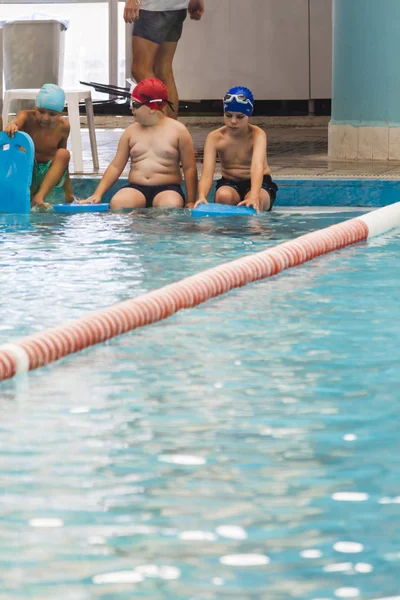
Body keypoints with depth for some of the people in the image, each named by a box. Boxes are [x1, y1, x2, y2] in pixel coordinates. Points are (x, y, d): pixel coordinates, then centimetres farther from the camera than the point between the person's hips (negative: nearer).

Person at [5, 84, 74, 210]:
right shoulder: (27, 117, -14)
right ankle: (29, 198, -25)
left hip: (50, 174, 2)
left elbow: (63, 161, 5)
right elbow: (17, 122, -40)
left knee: (63, 154, -25)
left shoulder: (63, 126, -6)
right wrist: (12, 125, -66)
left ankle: (40, 196, -36)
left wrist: (69, 193, 9)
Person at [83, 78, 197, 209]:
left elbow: (189, 168, 3)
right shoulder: (131, 131, 12)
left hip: (167, 189, -2)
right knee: (117, 203, -32)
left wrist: (190, 202, -2)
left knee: (170, 207, -38)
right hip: (136, 188, 2)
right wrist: (98, 194, 0)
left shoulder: (177, 130, 2)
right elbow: (116, 166, 11)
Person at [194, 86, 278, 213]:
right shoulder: (214, 138, -11)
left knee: (258, 200, -37)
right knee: (224, 196, -35)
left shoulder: (257, 135, -18)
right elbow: (207, 174, -23)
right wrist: (202, 197, -47)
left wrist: (253, 197, -57)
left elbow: (257, 166, -36)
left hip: (259, 183, -1)